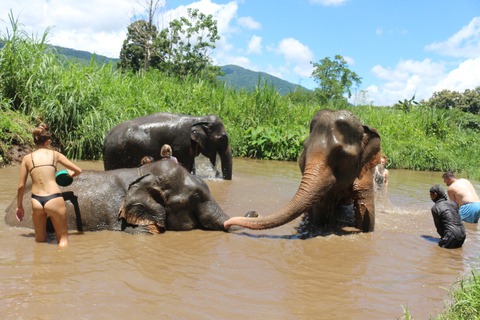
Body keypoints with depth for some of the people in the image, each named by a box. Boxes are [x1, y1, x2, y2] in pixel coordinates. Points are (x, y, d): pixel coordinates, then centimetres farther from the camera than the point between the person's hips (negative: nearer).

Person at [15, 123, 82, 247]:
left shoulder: (27, 158, 9)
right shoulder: (55, 154, 7)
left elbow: (21, 186, 11)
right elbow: (78, 171, 11)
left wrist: (19, 206, 24)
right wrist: (71, 174, 35)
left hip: (36, 201, 2)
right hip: (54, 199, -2)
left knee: (40, 240, 19)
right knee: (63, 238, 8)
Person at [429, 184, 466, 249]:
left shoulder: (435, 208, -3)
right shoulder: (452, 203, 16)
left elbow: (438, 226, 0)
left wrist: (443, 237, 12)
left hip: (452, 235, -7)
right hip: (462, 235, 7)